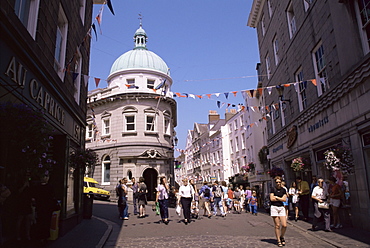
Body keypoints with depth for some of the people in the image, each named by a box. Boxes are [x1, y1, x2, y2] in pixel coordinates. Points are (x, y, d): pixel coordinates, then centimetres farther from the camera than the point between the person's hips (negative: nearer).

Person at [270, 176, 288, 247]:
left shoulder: (283, 190, 10)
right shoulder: (273, 189, 0)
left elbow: (284, 199, 0)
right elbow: (272, 199, -8)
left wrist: (276, 197, -4)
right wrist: (280, 198, -2)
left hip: (281, 207, 3)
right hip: (274, 207, -3)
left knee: (284, 225, -3)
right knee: (277, 225, -1)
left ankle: (282, 237, 24)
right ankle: (278, 241, 12)